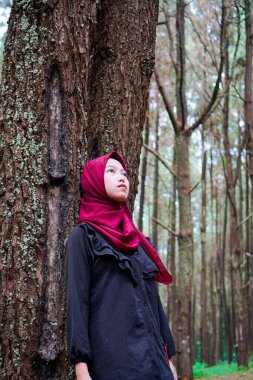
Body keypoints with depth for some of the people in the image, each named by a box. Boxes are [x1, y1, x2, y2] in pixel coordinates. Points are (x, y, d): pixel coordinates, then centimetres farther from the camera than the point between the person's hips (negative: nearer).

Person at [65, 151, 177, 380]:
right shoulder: (83, 236, 1)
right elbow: (77, 300, -7)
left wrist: (168, 358, 13)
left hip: (151, 357, 6)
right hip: (112, 359, -6)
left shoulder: (137, 241, 20)